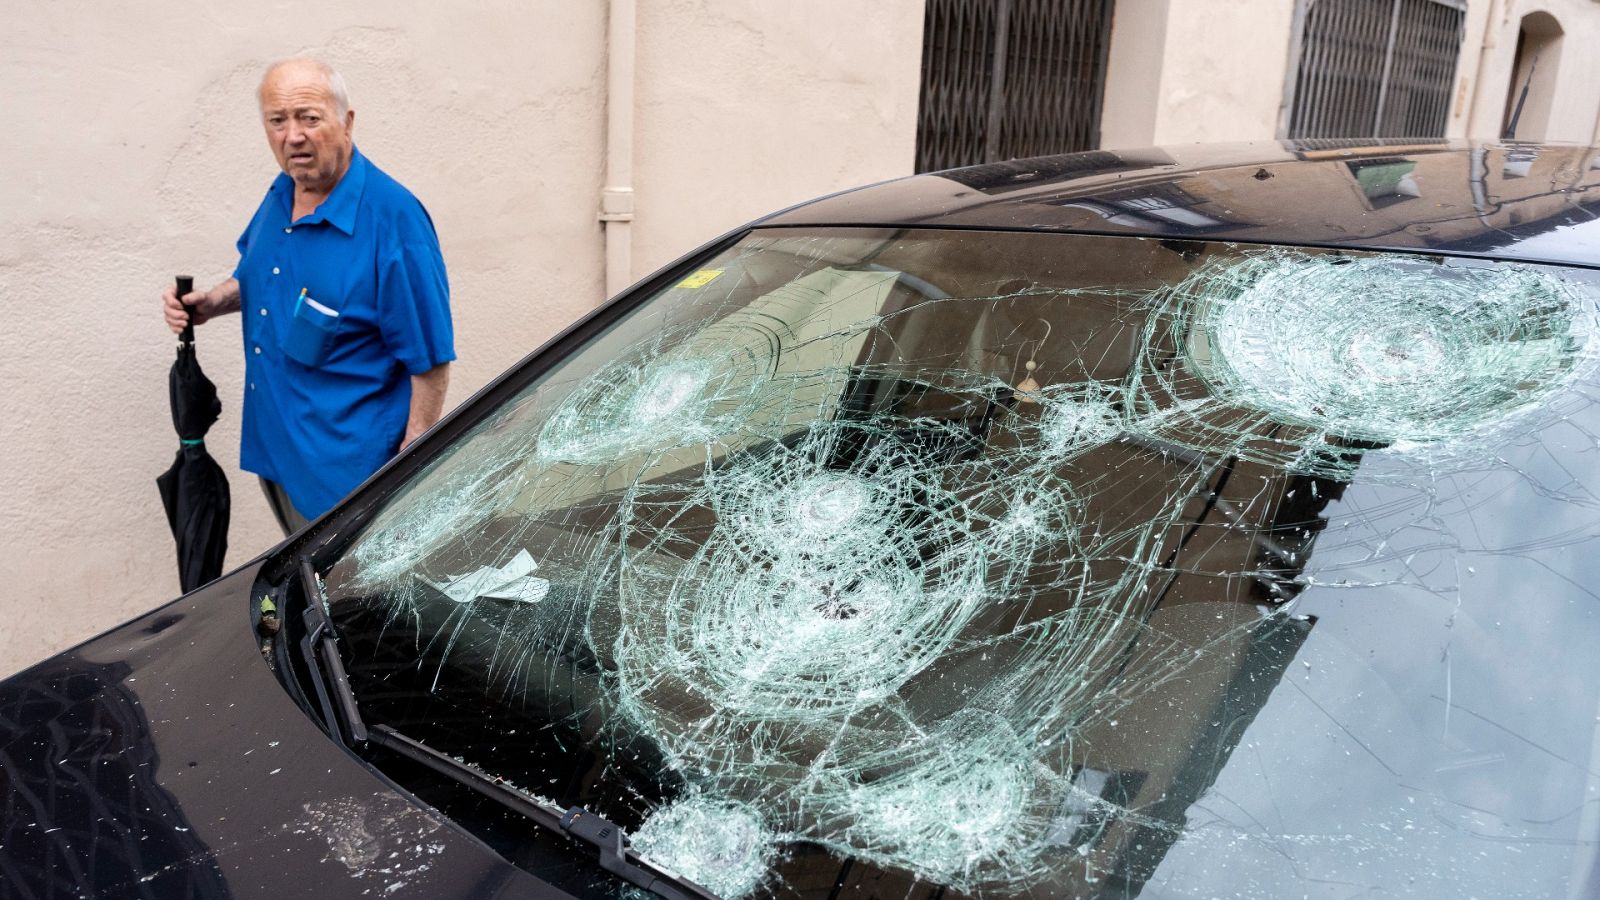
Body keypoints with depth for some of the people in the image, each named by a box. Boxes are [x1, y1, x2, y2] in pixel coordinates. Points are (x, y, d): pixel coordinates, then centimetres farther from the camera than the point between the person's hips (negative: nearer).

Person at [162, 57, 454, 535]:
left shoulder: (393, 218, -21)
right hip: (271, 445, 8)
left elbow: (430, 359, -19)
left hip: (344, 467, -8)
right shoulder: (281, 194, 4)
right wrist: (209, 303, 2)